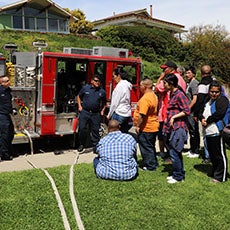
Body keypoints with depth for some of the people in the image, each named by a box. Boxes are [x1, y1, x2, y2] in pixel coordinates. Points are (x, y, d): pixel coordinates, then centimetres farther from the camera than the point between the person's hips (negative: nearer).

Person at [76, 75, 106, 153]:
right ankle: (82, 145, 11)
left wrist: (102, 110, 9)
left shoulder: (102, 91, 8)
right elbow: (78, 96, 15)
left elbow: (104, 103, 21)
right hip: (84, 112, -1)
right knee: (82, 128, -5)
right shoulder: (85, 88, 4)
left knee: (95, 130, 3)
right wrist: (79, 106, 5)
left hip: (96, 114, 1)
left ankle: (95, 146, 16)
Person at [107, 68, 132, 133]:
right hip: (127, 114, 9)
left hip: (119, 113, -9)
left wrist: (109, 115, -4)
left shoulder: (120, 85, -13)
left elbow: (115, 103, -13)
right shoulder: (127, 85, 12)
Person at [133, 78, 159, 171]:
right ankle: (154, 163, 30)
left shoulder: (145, 98, -23)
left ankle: (150, 166, 10)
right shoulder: (154, 96, 9)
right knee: (151, 146, 20)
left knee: (146, 147, 2)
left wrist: (137, 125, -18)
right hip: (154, 126, 10)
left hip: (146, 128, -10)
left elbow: (142, 114, -28)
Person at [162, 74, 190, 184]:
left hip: (178, 128, -9)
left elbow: (187, 111, -17)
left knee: (174, 152, -5)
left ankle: (178, 176, 8)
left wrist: (173, 117, -16)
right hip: (172, 127, 10)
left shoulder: (179, 94, -14)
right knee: (176, 153, 15)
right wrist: (167, 121, 16)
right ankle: (179, 174, 26)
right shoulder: (172, 94, 14)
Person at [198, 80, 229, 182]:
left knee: (220, 155, -1)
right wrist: (202, 119, -4)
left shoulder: (222, 100, -8)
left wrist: (207, 121, -11)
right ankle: (215, 173, 31)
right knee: (212, 155, 18)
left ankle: (220, 177, 8)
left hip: (217, 132, -9)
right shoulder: (208, 100, 18)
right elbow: (201, 112, 17)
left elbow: (219, 114, -20)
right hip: (208, 132, 9)